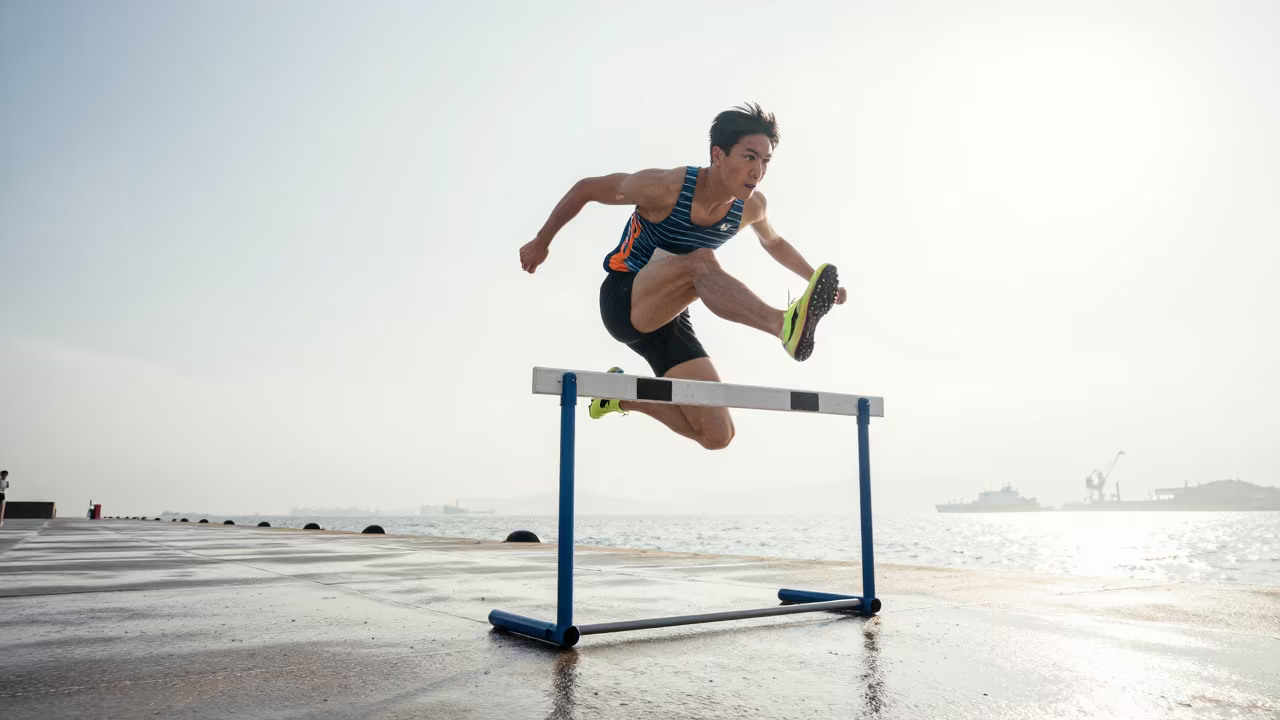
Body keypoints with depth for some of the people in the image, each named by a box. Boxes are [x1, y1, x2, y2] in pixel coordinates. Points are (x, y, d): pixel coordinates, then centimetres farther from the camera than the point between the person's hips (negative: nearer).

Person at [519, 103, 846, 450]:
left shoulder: (752, 206, -6)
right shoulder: (665, 187, -21)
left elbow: (774, 242, 19)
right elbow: (585, 189, -8)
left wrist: (815, 280, 14)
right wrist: (541, 241, 2)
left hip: (669, 318, 6)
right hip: (623, 302, -6)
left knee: (718, 435, -3)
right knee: (701, 262, -37)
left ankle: (623, 393, 16)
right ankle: (786, 325, -59)